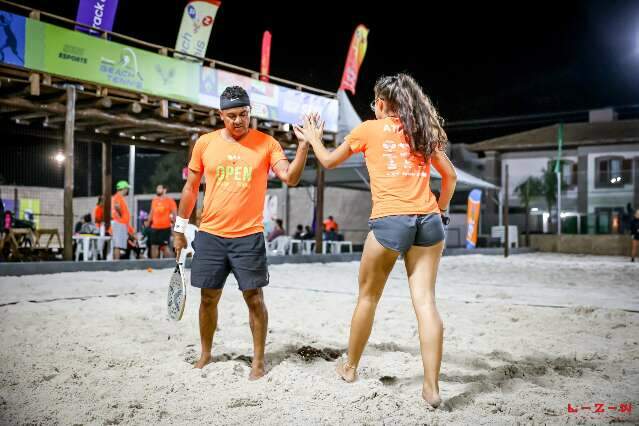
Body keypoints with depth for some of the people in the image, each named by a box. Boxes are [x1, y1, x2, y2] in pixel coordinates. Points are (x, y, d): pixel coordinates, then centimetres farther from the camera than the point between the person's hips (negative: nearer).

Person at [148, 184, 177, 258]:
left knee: (165, 247, -5)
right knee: (154, 246, 3)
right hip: (154, 227, 6)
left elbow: (175, 213, -5)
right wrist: (148, 222, 15)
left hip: (165, 228, -6)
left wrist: (174, 222, -14)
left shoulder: (169, 200, -2)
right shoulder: (154, 200, 15)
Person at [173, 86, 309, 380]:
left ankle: (258, 360, 14)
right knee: (208, 298, 10)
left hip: (249, 236, -2)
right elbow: (191, 187, 11)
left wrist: (304, 145, -23)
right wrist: (179, 229, 11)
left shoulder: (266, 143, -1)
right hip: (210, 235, 2)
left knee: (254, 298, 0)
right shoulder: (205, 143, 4)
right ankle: (205, 355, 29)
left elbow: (290, 178, -10)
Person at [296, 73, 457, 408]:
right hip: (428, 220, 4)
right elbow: (450, 176, 17)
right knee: (425, 301, 1)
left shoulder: (369, 129, 7)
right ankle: (431, 387, -1)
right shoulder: (424, 132, 17)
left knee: (368, 297, 13)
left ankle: (350, 367, 29)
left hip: (390, 220, -3)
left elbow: (329, 161, 19)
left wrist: (313, 139, 36)